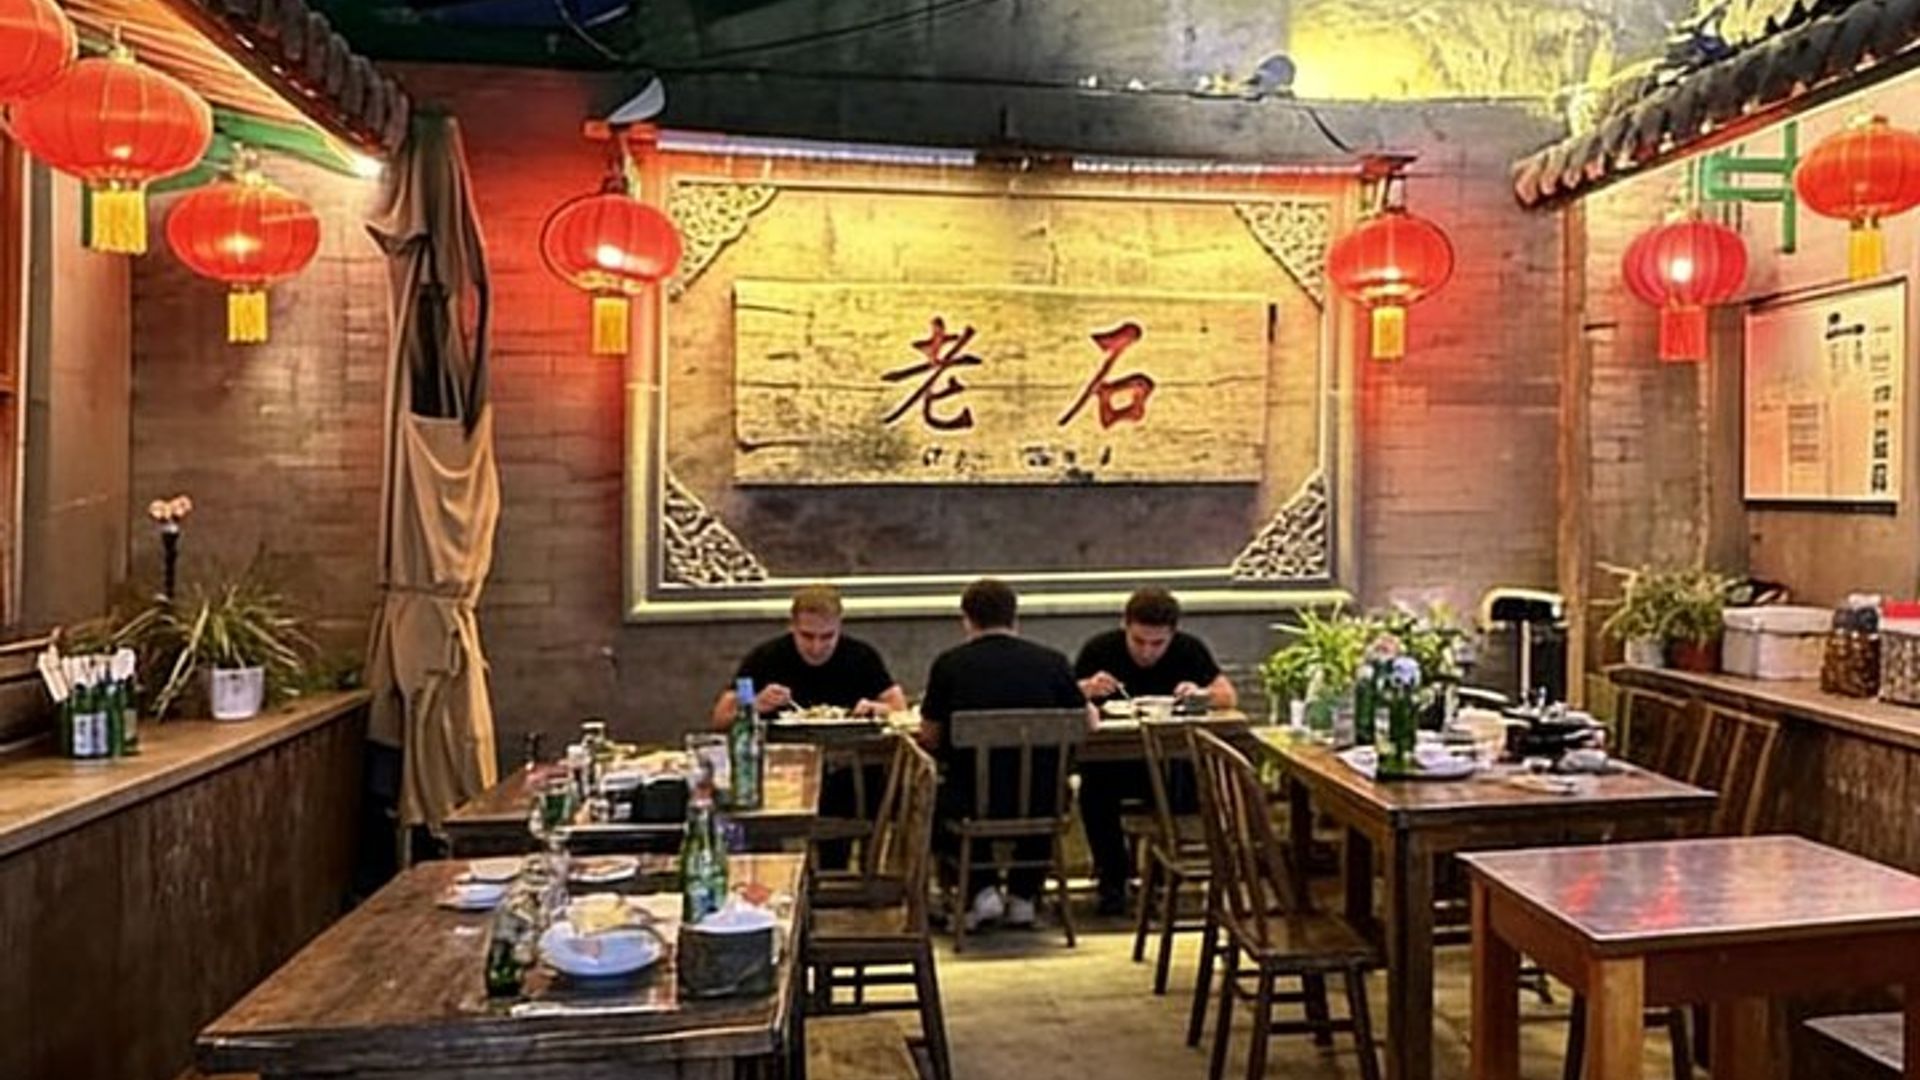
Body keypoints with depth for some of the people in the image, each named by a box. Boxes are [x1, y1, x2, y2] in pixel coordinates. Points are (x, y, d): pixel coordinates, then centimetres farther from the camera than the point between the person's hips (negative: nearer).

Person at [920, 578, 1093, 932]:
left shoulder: (949, 663, -4)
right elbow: (1090, 722, 12)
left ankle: (982, 889, 17)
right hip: (1038, 805, 2)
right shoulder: (1051, 661, -1)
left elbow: (929, 738, 5)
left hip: (972, 805, -1)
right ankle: (1023, 897, 30)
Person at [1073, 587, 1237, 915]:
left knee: (1192, 786, -31)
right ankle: (1112, 876, -7)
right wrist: (1086, 690, -29)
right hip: (1111, 761, -1)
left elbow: (1229, 697, -5)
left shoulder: (1190, 649, -3)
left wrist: (1201, 693, -27)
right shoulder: (1099, 648, -7)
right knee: (1094, 789, -32)